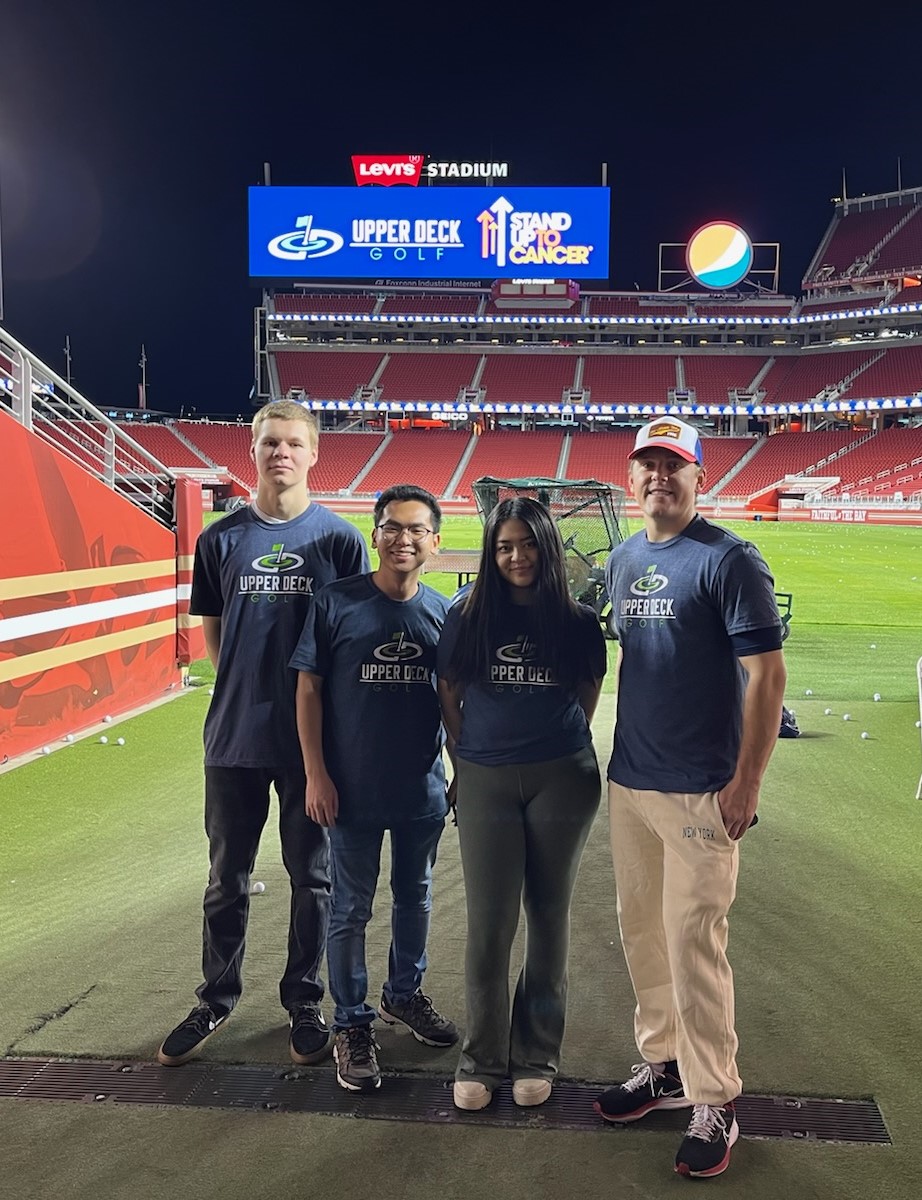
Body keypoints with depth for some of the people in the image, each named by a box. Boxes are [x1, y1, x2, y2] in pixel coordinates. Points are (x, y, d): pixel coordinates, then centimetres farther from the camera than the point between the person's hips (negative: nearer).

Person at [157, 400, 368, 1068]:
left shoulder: (339, 538, -2)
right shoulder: (222, 538, 3)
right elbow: (214, 631, 10)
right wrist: (250, 684, 1)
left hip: (314, 734, -1)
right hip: (235, 733, 2)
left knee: (312, 875, 10)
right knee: (228, 876, 14)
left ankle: (304, 1001, 27)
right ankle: (218, 1000, 31)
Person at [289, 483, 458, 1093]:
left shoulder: (444, 611, -1)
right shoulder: (337, 602, -10)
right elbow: (309, 688, -6)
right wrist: (316, 773, -10)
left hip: (424, 787, 3)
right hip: (353, 790, -3)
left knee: (416, 898, 20)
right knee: (352, 910, 8)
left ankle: (405, 994, 42)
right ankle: (353, 1025, 25)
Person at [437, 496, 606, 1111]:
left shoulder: (578, 622, 0)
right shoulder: (468, 616, 0)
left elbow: (587, 698, 10)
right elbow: (449, 696, 7)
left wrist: (556, 747, 9)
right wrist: (468, 760, 5)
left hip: (561, 780, 0)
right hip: (485, 782, 0)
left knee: (548, 916, 10)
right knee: (490, 923, 3)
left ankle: (536, 1057, 25)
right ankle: (482, 1060, 19)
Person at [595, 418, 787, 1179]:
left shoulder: (728, 560, -11)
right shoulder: (622, 560, 10)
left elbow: (767, 673, -14)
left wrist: (747, 782, -17)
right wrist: (612, 749, 14)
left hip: (701, 789, -7)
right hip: (629, 781, 7)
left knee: (694, 942, -4)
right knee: (641, 932, 15)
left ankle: (715, 1103, 12)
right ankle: (663, 1066, 32)